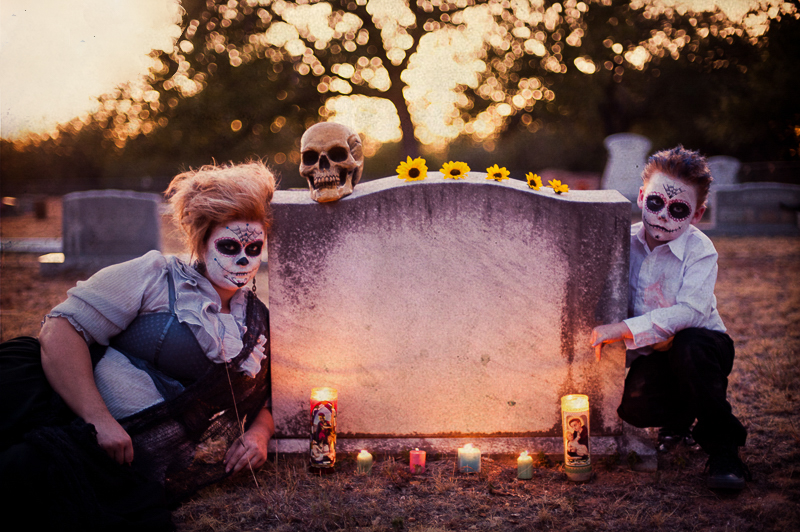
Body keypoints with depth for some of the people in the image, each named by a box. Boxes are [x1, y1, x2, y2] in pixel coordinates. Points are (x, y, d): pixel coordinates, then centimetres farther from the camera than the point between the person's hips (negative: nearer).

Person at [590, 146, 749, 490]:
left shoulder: (699, 249, -16)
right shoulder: (626, 242, -2)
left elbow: (691, 312, -29)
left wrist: (626, 329, -36)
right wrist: (605, 334, -12)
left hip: (703, 347, -3)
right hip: (652, 357, 3)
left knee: (688, 345, -38)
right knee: (632, 404, -27)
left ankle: (722, 445, -17)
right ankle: (680, 417, 12)